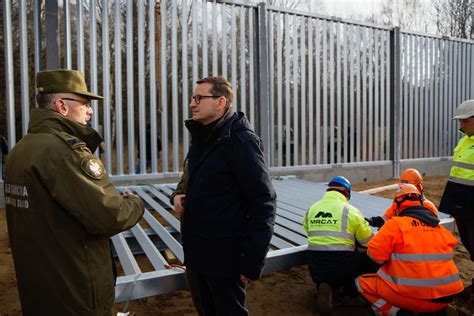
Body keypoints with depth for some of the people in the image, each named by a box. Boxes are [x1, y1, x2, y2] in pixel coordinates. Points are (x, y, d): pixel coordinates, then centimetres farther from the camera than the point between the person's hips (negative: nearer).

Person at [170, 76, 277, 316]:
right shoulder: (200, 138, 9)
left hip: (224, 257, -8)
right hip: (195, 251, 8)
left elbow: (263, 203, -19)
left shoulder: (240, 141, -17)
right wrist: (178, 195, -1)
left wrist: (252, 262, -20)